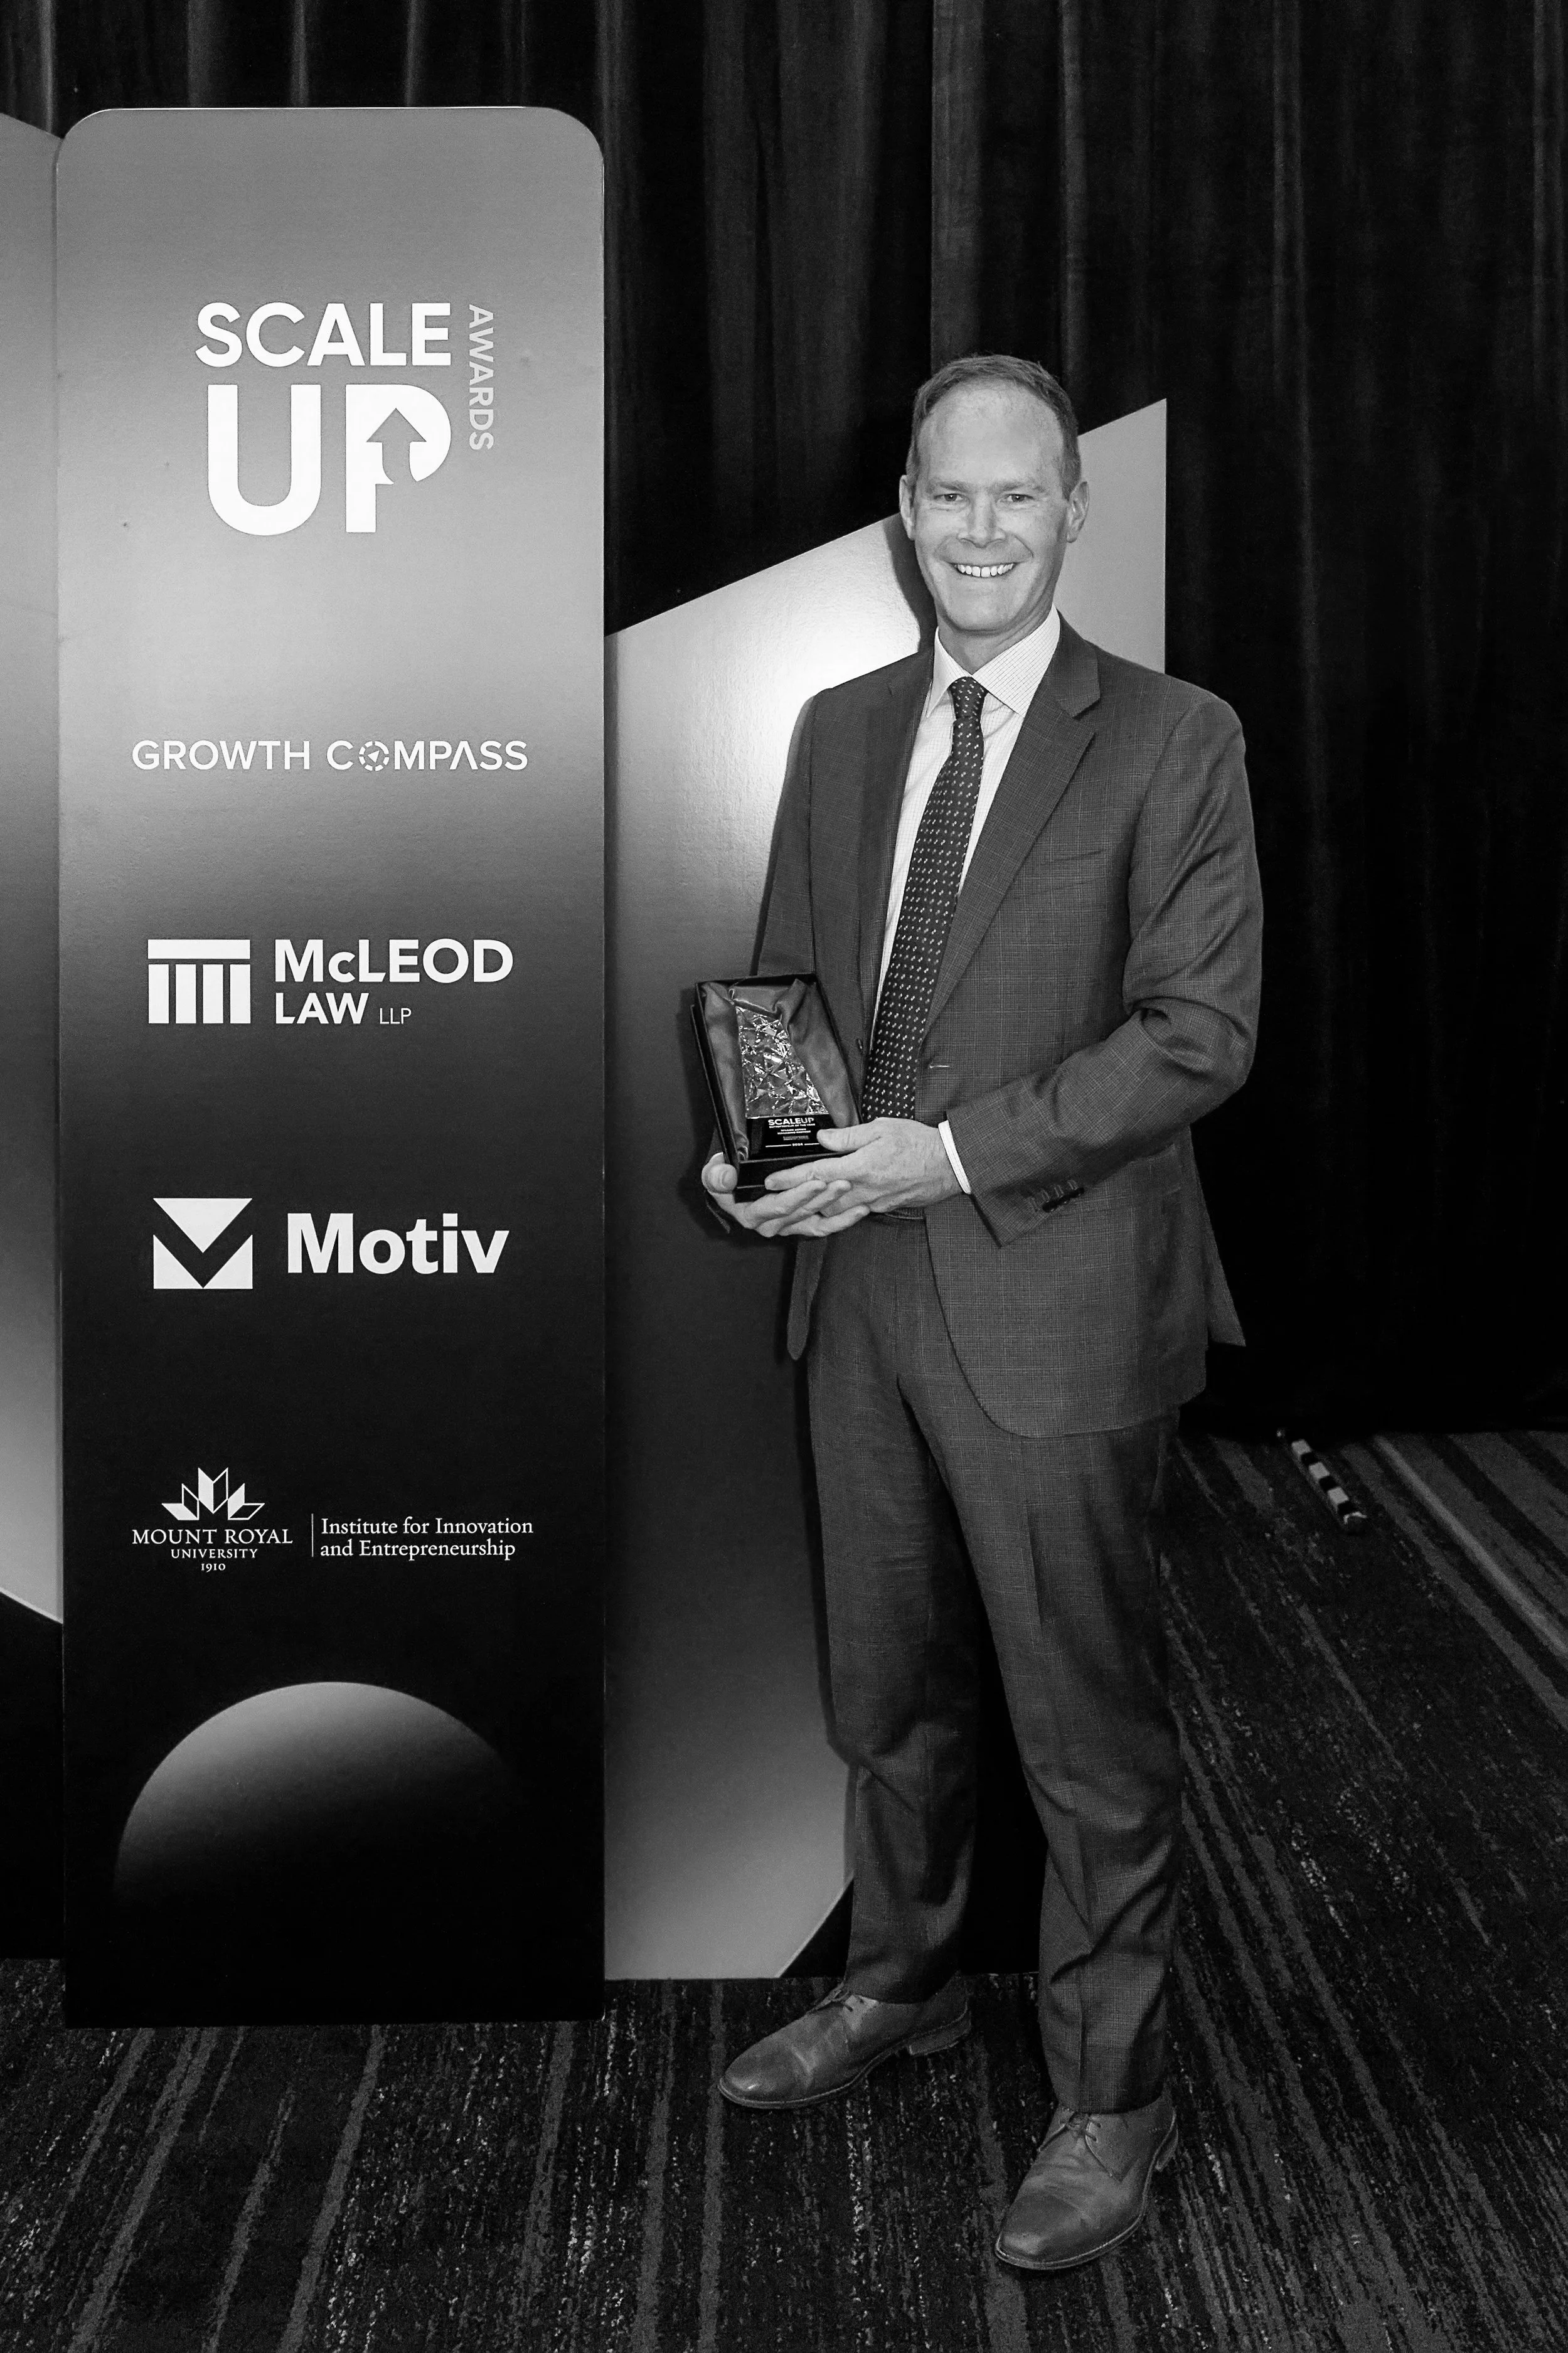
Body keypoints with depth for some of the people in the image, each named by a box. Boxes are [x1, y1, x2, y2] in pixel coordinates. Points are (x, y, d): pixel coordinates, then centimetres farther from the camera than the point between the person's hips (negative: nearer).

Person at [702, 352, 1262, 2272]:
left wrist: (954, 1153, -21)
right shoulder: (837, 731, 10)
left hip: (1054, 1304, -5)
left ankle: (1110, 2100, 25)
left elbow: (1201, 1030, -13)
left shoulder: (1171, 740, -8)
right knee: (889, 1690, 21)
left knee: (1089, 1730, 6)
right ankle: (899, 1984, 43)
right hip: (863, 1288, 6)